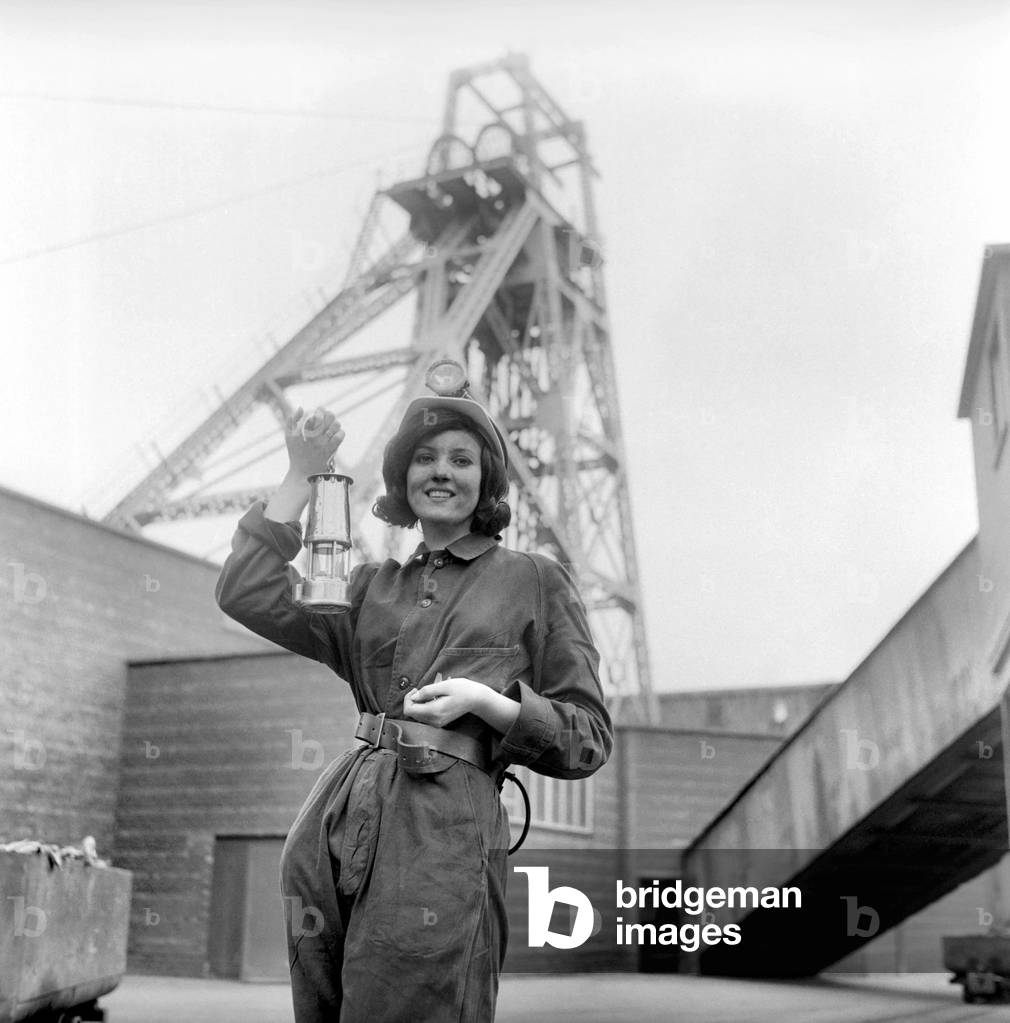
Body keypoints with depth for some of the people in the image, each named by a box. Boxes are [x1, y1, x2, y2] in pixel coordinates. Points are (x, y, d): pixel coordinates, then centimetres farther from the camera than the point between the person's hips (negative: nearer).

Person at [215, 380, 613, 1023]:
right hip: (334, 825, 4)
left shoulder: (534, 580, 8)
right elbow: (250, 595, 5)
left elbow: (590, 738, 6)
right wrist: (301, 477, 7)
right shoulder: (373, 585, 19)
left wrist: (483, 701, -10)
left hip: (447, 830, -4)